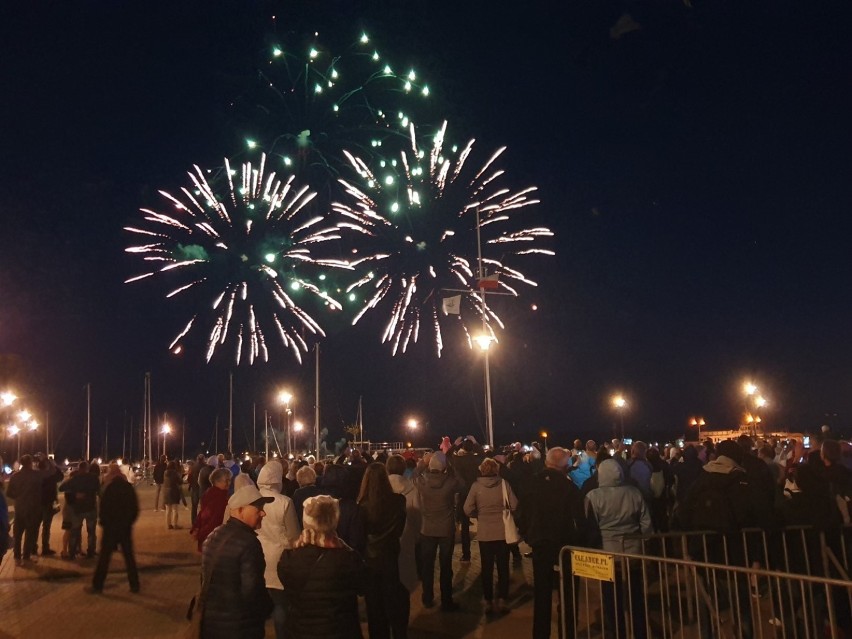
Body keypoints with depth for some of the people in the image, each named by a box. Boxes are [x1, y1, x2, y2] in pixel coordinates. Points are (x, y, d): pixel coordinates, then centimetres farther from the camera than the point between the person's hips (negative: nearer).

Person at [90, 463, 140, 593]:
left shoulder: (109, 488, -9)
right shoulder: (129, 487, 3)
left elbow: (104, 508, -11)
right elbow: (135, 508, 5)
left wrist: (103, 522, 4)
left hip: (111, 526, -4)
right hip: (126, 527, 4)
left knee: (104, 556, 4)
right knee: (129, 556, 8)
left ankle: (97, 585, 6)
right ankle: (134, 585, 8)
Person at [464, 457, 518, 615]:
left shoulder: (476, 485, -9)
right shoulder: (504, 483, -10)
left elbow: (468, 510, -10)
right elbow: (514, 505, -10)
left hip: (484, 532, 0)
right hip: (502, 531, 0)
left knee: (487, 568, 13)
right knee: (503, 567, 14)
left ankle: (488, 602, 18)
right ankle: (502, 601, 16)